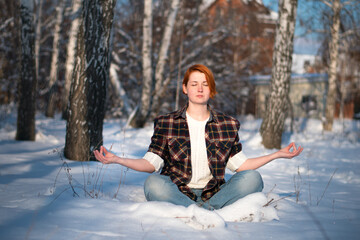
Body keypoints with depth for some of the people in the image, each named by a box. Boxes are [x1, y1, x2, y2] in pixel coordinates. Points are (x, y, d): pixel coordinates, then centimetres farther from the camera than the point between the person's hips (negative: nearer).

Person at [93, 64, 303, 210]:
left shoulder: (227, 124, 12)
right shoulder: (166, 123, 8)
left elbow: (239, 164, 11)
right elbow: (152, 163, 1)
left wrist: (277, 154, 4)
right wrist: (117, 160, -15)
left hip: (213, 194, 2)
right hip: (177, 193, -1)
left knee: (252, 178, -23)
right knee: (154, 184, -34)